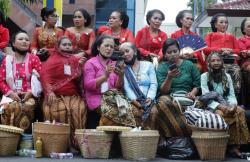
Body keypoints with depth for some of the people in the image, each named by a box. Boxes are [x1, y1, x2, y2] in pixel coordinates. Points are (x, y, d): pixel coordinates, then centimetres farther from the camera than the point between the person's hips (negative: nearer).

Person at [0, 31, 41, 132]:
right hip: (11, 96, 1)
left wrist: (30, 92, -15)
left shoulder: (34, 59, 10)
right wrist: (10, 93, -9)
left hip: (29, 96, -1)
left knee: (28, 106, -36)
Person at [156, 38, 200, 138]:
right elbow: (163, 90, -1)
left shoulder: (189, 65, 14)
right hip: (169, 97, -1)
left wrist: (193, 93, -10)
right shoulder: (161, 68, 9)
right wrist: (169, 78, -19)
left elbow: (197, 84, 11)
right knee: (163, 103, -38)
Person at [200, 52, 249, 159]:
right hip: (211, 106, -3)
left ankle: (234, 146, -27)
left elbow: (231, 95, 6)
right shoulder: (204, 76, 0)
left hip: (226, 106, 3)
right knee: (220, 114, -37)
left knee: (240, 111, -28)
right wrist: (220, 106, -23)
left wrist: (232, 105, -17)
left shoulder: (227, 76, 12)